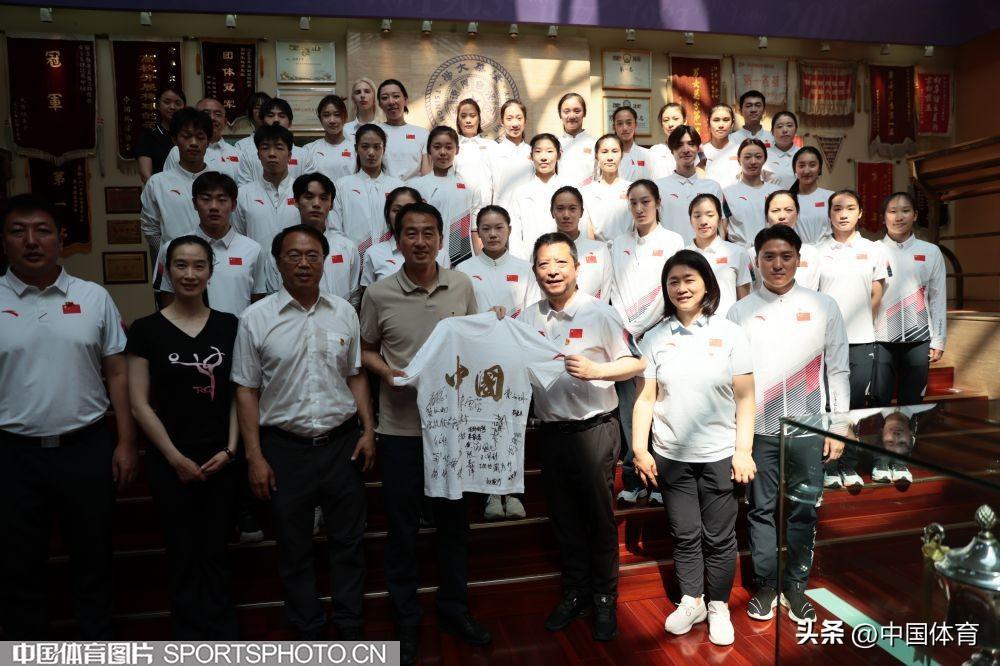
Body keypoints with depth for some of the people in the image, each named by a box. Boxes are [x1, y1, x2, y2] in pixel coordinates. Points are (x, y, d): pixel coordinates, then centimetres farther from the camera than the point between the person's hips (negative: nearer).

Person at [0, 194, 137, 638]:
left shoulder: (94, 298, 2)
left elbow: (117, 372, 3)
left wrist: (126, 442, -1)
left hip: (87, 448, 1)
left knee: (94, 556, 14)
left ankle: (98, 640, 32)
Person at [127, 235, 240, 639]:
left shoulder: (229, 326, 3)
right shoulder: (147, 329, -2)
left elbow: (239, 392, 5)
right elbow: (139, 403, -3)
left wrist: (230, 449, -5)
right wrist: (175, 458, -7)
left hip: (220, 460, 1)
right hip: (170, 462, -1)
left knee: (215, 552, 11)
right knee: (184, 553, 10)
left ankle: (222, 635, 25)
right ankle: (191, 636, 26)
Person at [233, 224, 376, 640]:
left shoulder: (344, 312, 4)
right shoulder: (256, 318, -3)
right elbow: (246, 391, -1)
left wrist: (368, 431, 2)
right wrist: (255, 456, -5)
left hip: (342, 443, 2)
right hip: (285, 448, -1)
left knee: (349, 541, 12)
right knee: (294, 548, 12)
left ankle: (350, 629, 30)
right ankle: (309, 633, 31)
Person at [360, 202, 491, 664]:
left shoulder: (462, 286, -2)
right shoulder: (379, 295, -6)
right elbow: (364, 349, 5)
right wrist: (387, 371, -14)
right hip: (401, 427, -1)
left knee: (454, 521, 16)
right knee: (402, 528, 11)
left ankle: (455, 609, 38)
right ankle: (406, 621, 32)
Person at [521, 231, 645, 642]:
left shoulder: (600, 313, -8)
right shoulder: (528, 318, 6)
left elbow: (636, 363, -6)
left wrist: (594, 370, -21)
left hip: (594, 429, -4)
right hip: (551, 432, 5)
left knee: (599, 519, 8)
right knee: (564, 520, 16)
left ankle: (604, 600, 27)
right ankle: (574, 594, 34)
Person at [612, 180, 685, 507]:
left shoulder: (672, 240, 4)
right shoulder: (619, 243, 14)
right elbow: (615, 288, 10)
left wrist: (638, 328, -6)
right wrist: (622, 327, -2)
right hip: (625, 336, 3)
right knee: (629, 409, 1)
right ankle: (633, 478, 9)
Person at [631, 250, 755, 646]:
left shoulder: (729, 333, -3)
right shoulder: (655, 338, 0)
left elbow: (745, 399, -2)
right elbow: (645, 398, 0)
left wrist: (744, 450, -6)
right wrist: (640, 449, -4)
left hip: (720, 454, -1)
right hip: (670, 456, 1)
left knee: (719, 537, 10)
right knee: (684, 535, 14)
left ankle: (718, 607, 30)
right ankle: (691, 602, 33)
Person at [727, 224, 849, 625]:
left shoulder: (823, 307, 3)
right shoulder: (740, 312, 1)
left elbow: (838, 370, 5)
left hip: (808, 428, 1)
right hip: (759, 429, 0)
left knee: (803, 511, 10)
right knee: (762, 510, 9)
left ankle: (795, 585, 27)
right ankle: (765, 585, 24)